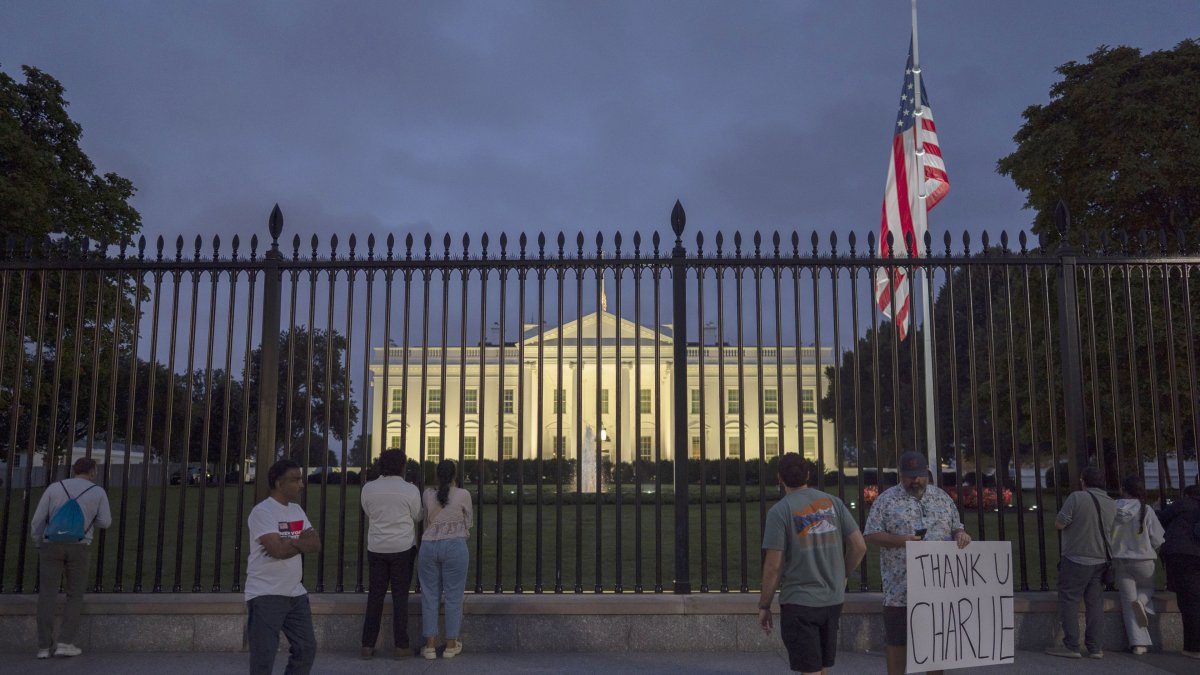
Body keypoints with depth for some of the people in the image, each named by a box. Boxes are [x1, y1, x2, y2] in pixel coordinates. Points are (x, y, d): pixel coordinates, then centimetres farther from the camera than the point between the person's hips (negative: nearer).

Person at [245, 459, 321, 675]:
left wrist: (290, 543, -15)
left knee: (306, 649, 11)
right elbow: (277, 549, -24)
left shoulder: (297, 510, 11)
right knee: (264, 657, -2)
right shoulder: (262, 511, -13)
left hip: (296, 593, 8)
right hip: (265, 595, -7)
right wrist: (302, 542, -6)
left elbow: (316, 545, 2)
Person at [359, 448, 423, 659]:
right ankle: (400, 645, 6)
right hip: (403, 547, -2)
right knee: (400, 596, 4)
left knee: (375, 595, 9)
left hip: (376, 547, 2)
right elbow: (417, 517, 1)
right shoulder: (410, 490, -11)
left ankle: (368, 645, 10)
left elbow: (369, 513, 11)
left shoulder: (368, 488, -3)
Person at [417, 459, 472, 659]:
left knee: (430, 596, 8)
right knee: (453, 596, 4)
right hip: (454, 546, -3)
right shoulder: (463, 495, -2)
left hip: (428, 546, 3)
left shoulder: (427, 495, 6)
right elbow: (467, 523, 9)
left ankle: (430, 646, 8)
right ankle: (451, 645, 8)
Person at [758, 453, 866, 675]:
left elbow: (773, 566, -13)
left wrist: (764, 606, -3)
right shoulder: (833, 502, 3)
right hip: (833, 600, 5)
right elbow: (859, 547, 3)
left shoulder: (779, 511, -11)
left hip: (799, 603, -5)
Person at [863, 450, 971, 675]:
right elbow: (870, 535, -6)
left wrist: (961, 534, -8)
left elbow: (957, 528, 16)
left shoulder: (942, 498, 10)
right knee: (898, 641, 6)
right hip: (900, 587, -3)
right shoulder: (886, 500, -3)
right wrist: (900, 540, -20)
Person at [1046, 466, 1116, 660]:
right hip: (1100, 560, 6)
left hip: (1076, 559, -6)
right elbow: (1110, 530, 17)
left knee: (1069, 600, 0)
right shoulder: (1112, 504, 5)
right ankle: (1094, 648, 10)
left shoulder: (1077, 498, -14)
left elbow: (1059, 524, -13)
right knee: (1095, 603, 9)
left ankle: (1071, 646, -2)